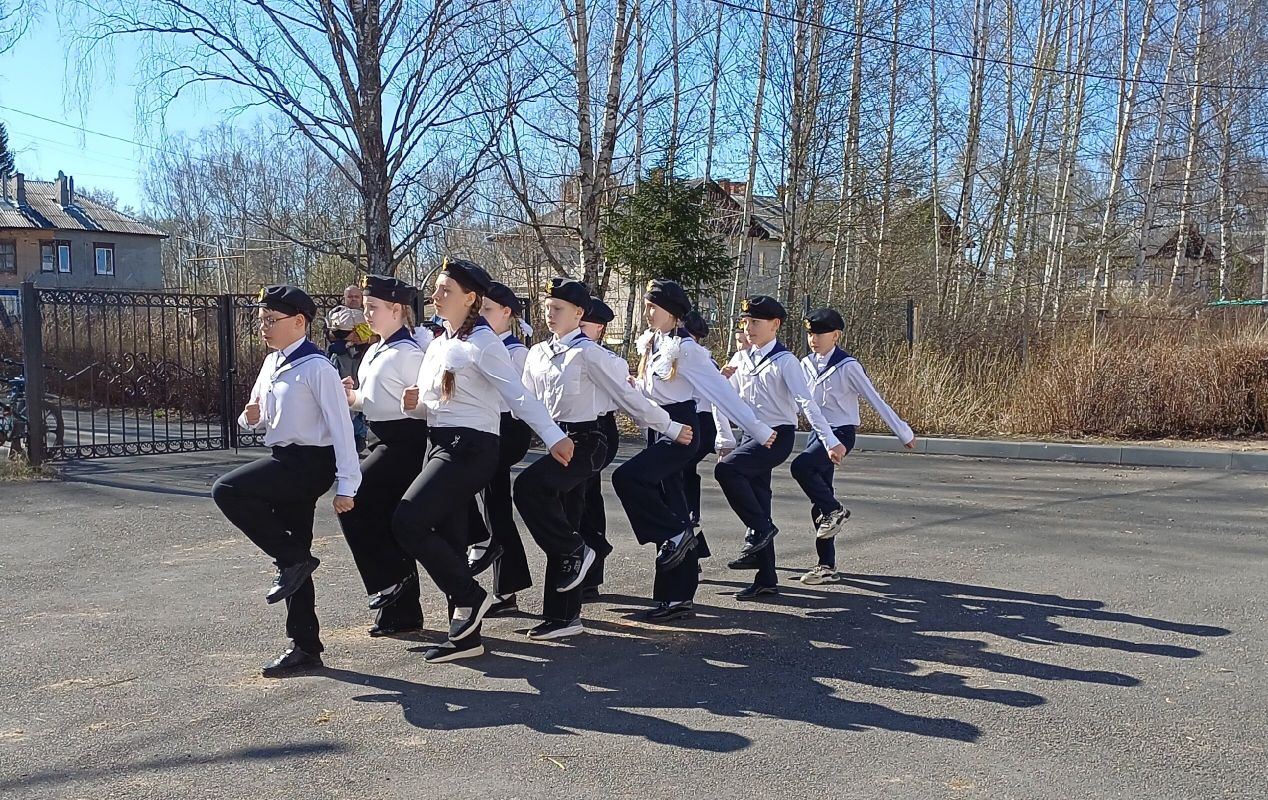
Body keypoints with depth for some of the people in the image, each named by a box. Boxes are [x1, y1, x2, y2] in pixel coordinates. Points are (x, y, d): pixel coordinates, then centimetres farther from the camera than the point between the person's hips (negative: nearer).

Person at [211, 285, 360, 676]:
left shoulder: (316, 367, -13)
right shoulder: (271, 363, 12)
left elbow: (340, 425, -16)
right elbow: (261, 419, 23)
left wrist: (346, 485, -18)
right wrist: (252, 417, -2)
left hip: (309, 462, -9)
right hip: (286, 463, 9)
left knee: (227, 491, -22)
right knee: (293, 557, 10)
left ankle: (292, 559, -8)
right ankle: (305, 647, 19)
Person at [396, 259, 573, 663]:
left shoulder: (482, 343, -9)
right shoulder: (437, 345, 16)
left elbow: (518, 396, -17)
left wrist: (555, 437, -25)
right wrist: (414, 404, -2)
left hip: (470, 448, -9)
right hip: (440, 444, 9)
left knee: (408, 522, -18)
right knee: (448, 538, 8)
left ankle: (469, 595, -1)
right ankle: (465, 635, 17)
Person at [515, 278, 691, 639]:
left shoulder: (588, 353, -10)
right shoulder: (538, 354, 11)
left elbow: (628, 396, -6)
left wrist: (669, 427, -4)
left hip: (584, 443, -7)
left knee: (528, 485, -29)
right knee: (563, 526, 9)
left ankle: (574, 551, -7)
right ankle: (564, 616, 17)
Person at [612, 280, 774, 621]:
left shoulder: (685, 348, -14)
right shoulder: (650, 344, 10)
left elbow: (721, 391, -16)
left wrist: (758, 430, -15)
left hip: (680, 430, -8)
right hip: (658, 430, 8)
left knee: (626, 477, -27)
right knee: (670, 507, 9)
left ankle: (676, 533, -8)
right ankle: (678, 596, 16)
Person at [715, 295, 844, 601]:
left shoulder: (784, 361, -10)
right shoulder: (742, 359, 9)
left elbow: (807, 402, -19)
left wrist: (831, 442, -25)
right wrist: (725, 440, 20)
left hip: (777, 436, -7)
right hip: (752, 436, 7)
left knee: (726, 469, -28)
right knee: (758, 504, 7)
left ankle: (760, 529, -9)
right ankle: (766, 580, 15)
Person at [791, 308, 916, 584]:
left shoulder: (847, 366, -11)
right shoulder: (806, 365, 6)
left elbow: (875, 399, -10)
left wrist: (904, 433, -8)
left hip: (841, 433, -6)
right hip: (818, 433, 6)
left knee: (801, 466, -30)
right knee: (818, 503, 6)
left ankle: (835, 510, -7)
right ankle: (827, 565, 14)